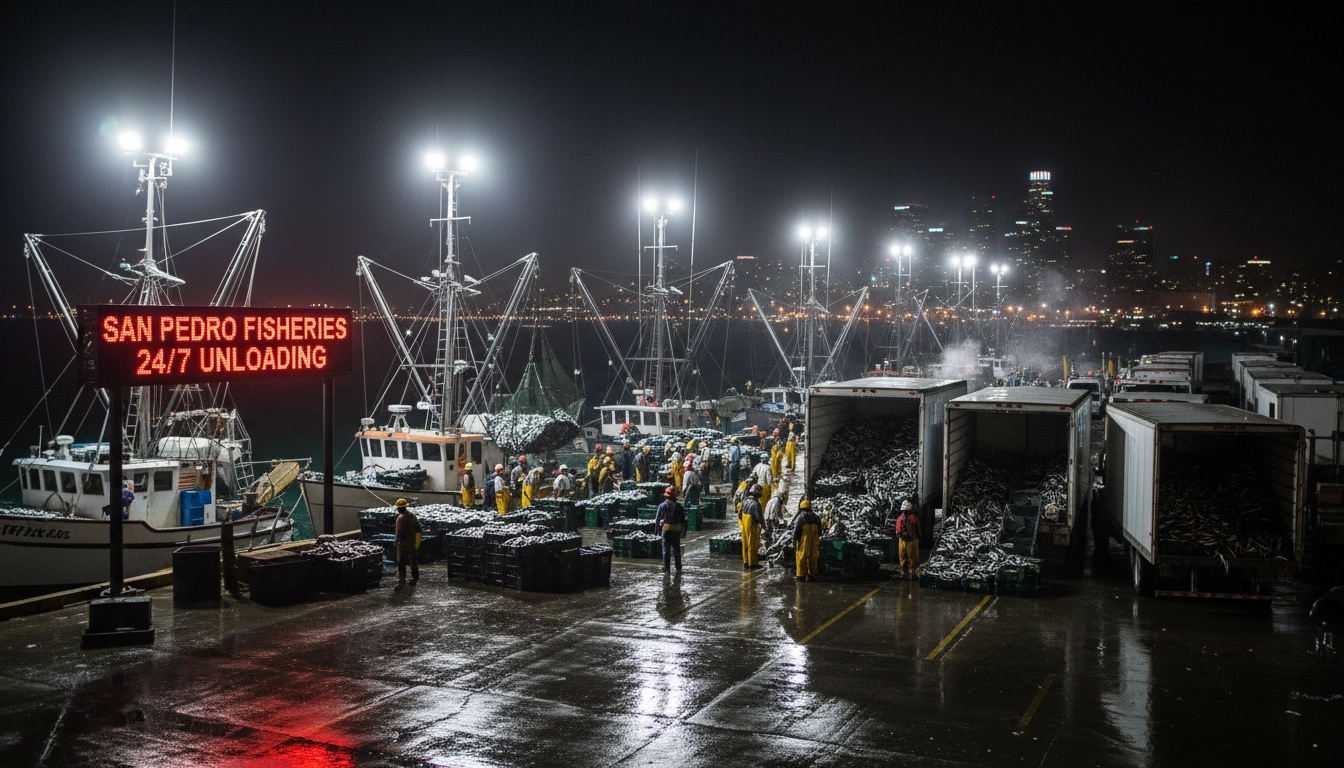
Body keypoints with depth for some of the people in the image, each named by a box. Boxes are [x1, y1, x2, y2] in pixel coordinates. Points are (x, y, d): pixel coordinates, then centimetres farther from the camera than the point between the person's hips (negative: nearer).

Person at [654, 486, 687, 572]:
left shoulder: (662, 506, -4)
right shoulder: (678, 506, 1)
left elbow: (657, 518, -2)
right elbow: (683, 519, 4)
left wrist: (657, 529, 8)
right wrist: (683, 529, 12)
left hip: (666, 529, -2)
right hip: (677, 530, 2)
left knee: (666, 549, 4)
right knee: (676, 549, 13)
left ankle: (666, 567, 2)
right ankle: (678, 567, 21)